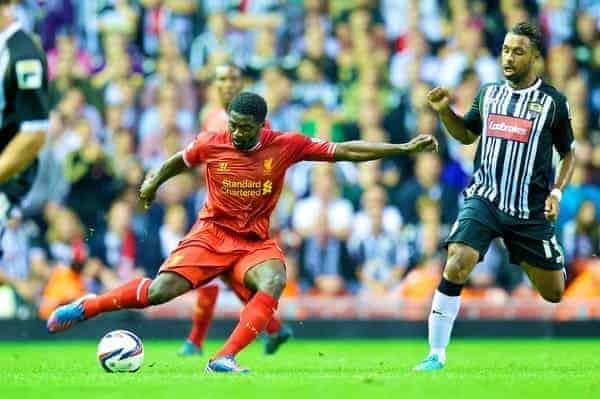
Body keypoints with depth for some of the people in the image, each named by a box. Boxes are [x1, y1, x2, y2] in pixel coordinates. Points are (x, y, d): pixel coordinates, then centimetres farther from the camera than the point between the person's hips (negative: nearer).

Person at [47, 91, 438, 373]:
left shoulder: (286, 145, -9)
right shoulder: (211, 144, -8)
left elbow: (346, 151, -6)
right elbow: (178, 161, 15)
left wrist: (404, 148, -9)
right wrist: (154, 180, -4)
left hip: (256, 241, 1)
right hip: (211, 233, -1)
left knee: (273, 282, -32)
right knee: (162, 289, -18)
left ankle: (225, 358, -33)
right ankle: (83, 308, 1)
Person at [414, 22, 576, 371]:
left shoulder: (553, 102, -2)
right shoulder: (488, 93, 6)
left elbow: (569, 153, 8)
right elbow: (467, 134, 22)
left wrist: (556, 192, -6)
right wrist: (444, 111, 4)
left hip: (531, 210, -1)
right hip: (484, 199, 1)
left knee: (554, 293, 7)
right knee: (456, 267, -23)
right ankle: (436, 355, -17)